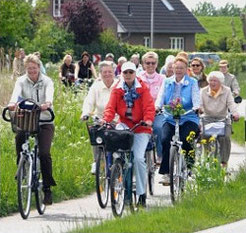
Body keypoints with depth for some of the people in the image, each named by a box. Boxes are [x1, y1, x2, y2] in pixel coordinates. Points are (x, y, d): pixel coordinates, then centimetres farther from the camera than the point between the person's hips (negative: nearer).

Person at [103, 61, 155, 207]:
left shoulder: (142, 88, -1)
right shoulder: (118, 90, 5)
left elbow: (149, 106, -9)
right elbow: (111, 107, -3)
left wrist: (148, 120, -27)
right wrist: (106, 119, -22)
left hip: (140, 126, -2)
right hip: (125, 124, 2)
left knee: (139, 157, -15)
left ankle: (142, 194, -2)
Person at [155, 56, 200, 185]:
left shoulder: (192, 82, 9)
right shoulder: (167, 82, 16)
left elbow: (196, 98, -2)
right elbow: (161, 97, 5)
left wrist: (196, 107, -24)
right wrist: (157, 106, -17)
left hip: (188, 118, -2)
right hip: (170, 118, 2)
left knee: (186, 140, -26)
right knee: (165, 139, -23)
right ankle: (166, 173, -18)